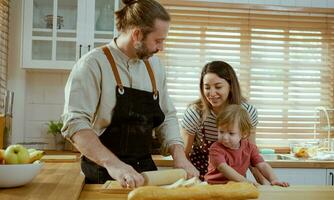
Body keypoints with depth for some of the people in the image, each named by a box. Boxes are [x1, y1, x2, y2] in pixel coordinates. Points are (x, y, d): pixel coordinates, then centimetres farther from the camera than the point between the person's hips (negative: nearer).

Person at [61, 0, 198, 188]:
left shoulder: (155, 65, 6)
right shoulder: (93, 64, -12)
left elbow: (167, 116, 10)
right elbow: (75, 123, -21)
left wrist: (178, 154, -6)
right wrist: (113, 163, -31)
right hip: (103, 176, -5)